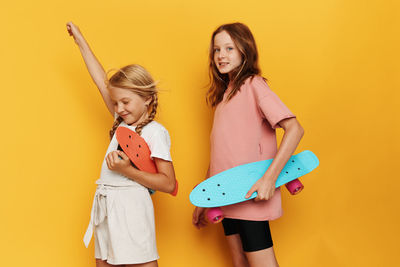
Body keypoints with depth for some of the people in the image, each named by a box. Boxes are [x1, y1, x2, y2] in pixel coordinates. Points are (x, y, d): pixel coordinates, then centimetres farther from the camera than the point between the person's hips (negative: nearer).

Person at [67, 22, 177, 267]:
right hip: (106, 206, 8)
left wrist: (127, 171, -22)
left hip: (131, 204, -8)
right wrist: (81, 42, 25)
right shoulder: (123, 123, 13)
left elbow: (169, 184, -13)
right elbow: (103, 83, 19)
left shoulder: (155, 131, -8)